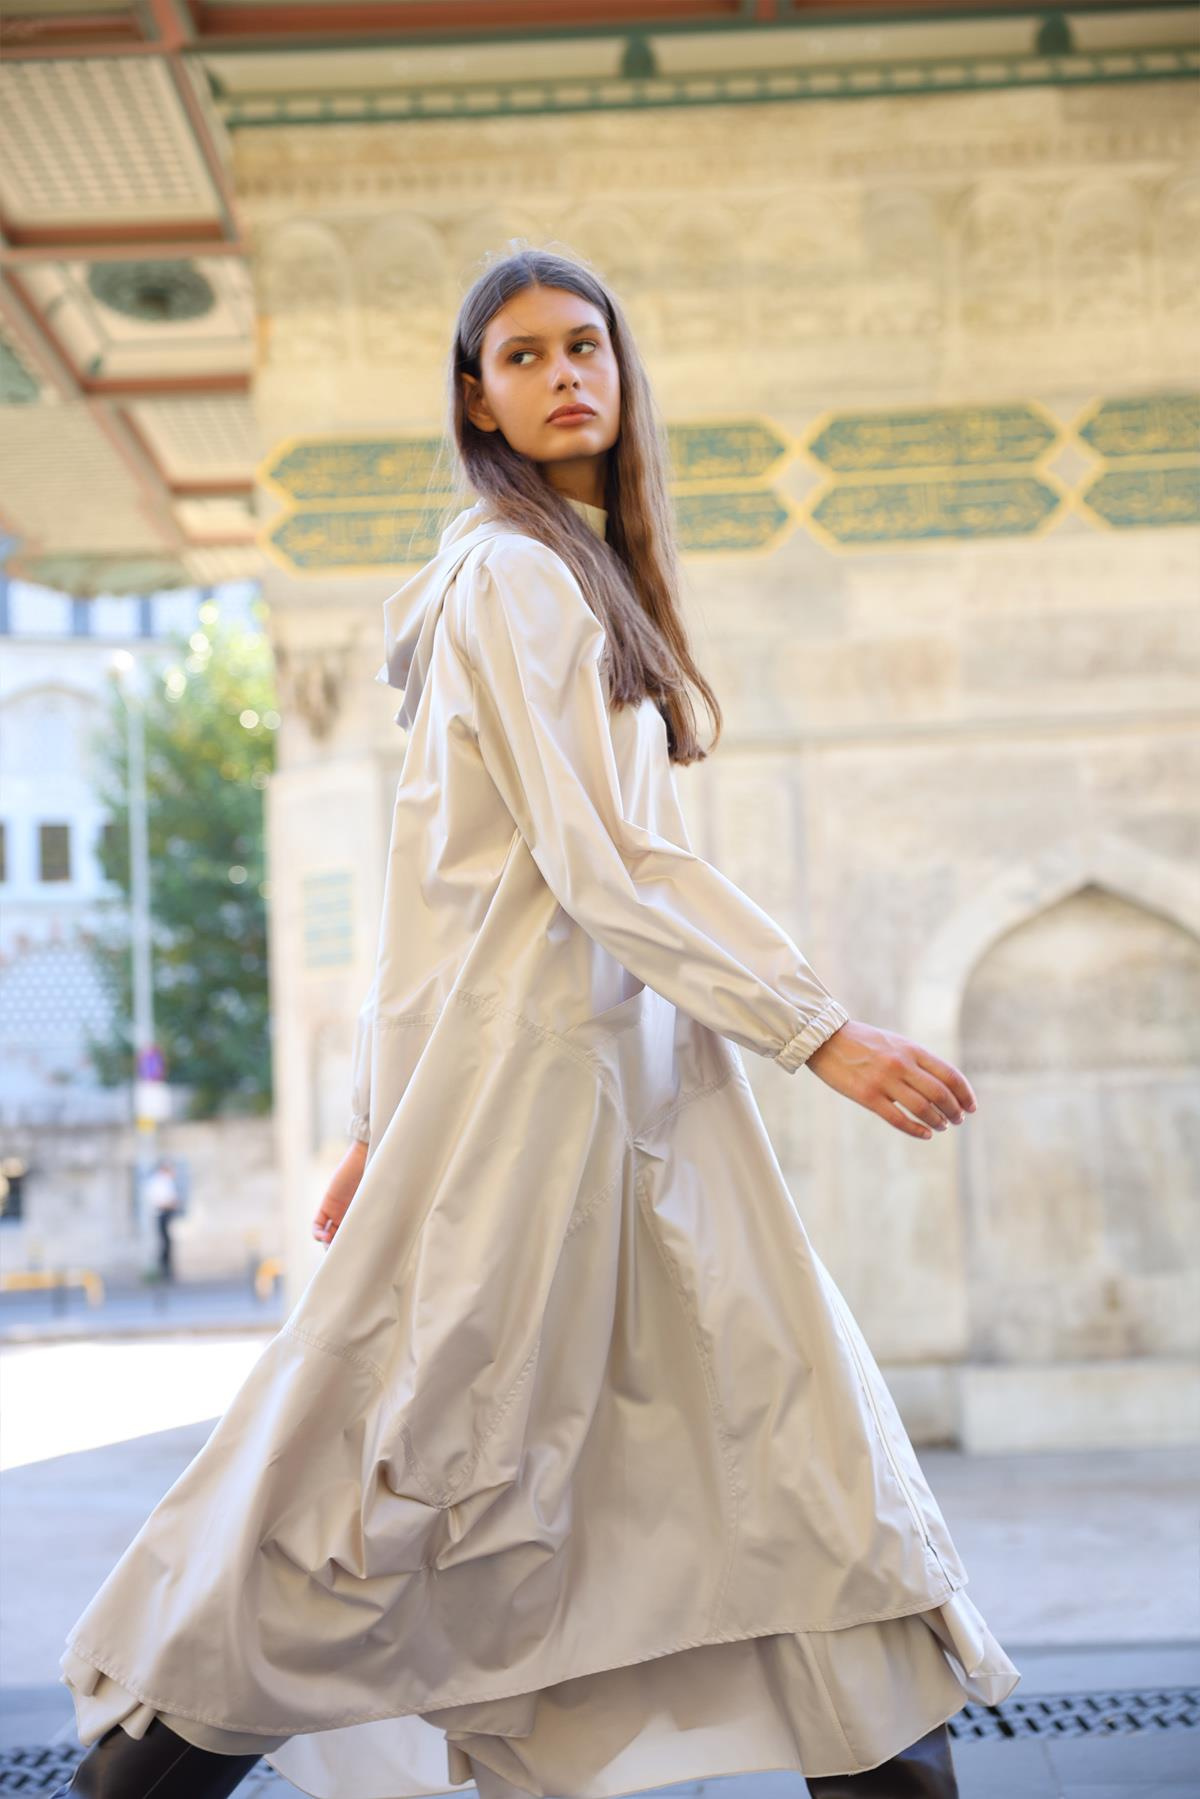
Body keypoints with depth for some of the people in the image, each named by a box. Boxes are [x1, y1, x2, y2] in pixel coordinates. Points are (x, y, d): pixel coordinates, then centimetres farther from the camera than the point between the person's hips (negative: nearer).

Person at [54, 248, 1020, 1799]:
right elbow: (598, 859, -17)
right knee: (420, 1459, -3)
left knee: (800, 1430, 5)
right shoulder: (510, 573, -9)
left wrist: (386, 1120, 17)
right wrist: (819, 1031, -17)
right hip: (533, 1063, -9)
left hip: (639, 1078, 9)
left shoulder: (582, 576, 19)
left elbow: (433, 874, 18)